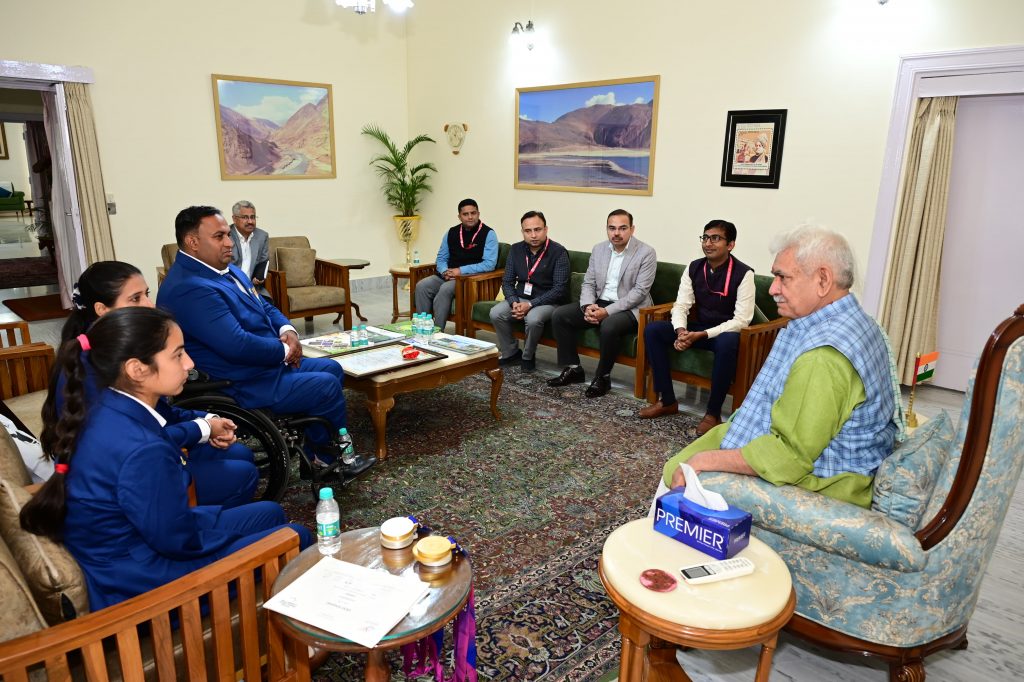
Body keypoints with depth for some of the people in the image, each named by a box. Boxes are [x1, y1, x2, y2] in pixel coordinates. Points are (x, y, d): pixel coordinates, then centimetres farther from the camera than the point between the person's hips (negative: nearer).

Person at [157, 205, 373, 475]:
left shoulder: (226, 269, 7)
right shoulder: (190, 289, -26)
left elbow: (264, 306, 17)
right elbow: (237, 345, -32)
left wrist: (287, 329, -4)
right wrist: (284, 350, -16)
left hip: (267, 362, 11)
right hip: (243, 386, -11)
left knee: (332, 368, 11)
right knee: (327, 386, -8)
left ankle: (318, 452, 18)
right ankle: (324, 451, 20)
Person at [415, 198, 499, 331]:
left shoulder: (488, 234, -4)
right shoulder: (452, 233, 13)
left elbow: (489, 264, -13)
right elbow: (441, 258, 19)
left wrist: (460, 271, -15)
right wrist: (445, 272, -6)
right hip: (448, 276, 6)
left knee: (445, 289, -32)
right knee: (422, 286, -19)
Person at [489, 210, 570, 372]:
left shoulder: (559, 252, -12)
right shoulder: (516, 249, 4)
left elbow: (560, 289, -17)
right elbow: (507, 281, 5)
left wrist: (531, 304, -23)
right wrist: (514, 302, -16)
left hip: (547, 301, -5)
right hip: (520, 298, 5)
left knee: (533, 319, -35)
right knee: (495, 314, -21)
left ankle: (528, 357, -6)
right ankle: (511, 353, 1)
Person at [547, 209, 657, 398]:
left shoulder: (646, 253, -10)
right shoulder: (598, 249, 7)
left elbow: (639, 291, -16)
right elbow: (588, 283, 8)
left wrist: (607, 311, -24)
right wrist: (587, 306, -15)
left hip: (629, 308, -6)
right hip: (599, 303, 6)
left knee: (609, 326, -37)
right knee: (559, 315, -10)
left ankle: (603, 377, -14)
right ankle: (573, 369, 0)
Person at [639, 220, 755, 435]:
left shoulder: (743, 273, -16)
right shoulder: (694, 268, -1)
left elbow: (742, 320, -20)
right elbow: (681, 305, -2)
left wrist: (702, 335, -28)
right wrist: (681, 331, -25)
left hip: (726, 332, -5)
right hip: (697, 328, 5)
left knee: (727, 343, -41)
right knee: (652, 330, -14)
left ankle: (713, 413, -24)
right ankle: (667, 401, -7)